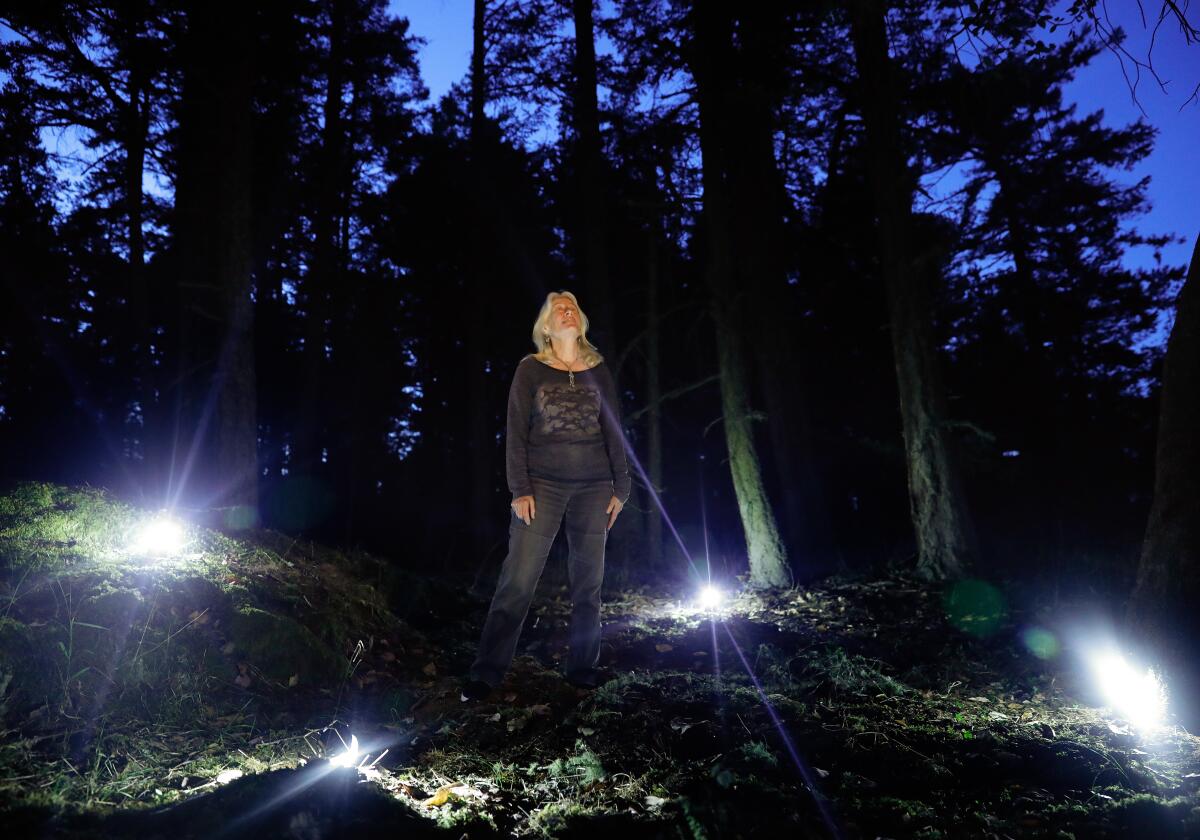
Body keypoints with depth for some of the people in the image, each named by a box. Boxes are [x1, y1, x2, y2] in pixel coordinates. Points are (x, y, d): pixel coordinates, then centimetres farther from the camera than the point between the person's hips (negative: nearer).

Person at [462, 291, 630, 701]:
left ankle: (582, 666, 19)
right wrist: (520, 490, -9)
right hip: (543, 483, -3)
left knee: (589, 581, 6)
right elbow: (516, 433, -2)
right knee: (517, 580, -5)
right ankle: (486, 673, 3)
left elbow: (613, 433, 11)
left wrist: (621, 488, 6)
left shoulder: (598, 371, 10)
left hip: (594, 486, 3)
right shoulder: (531, 369, 2)